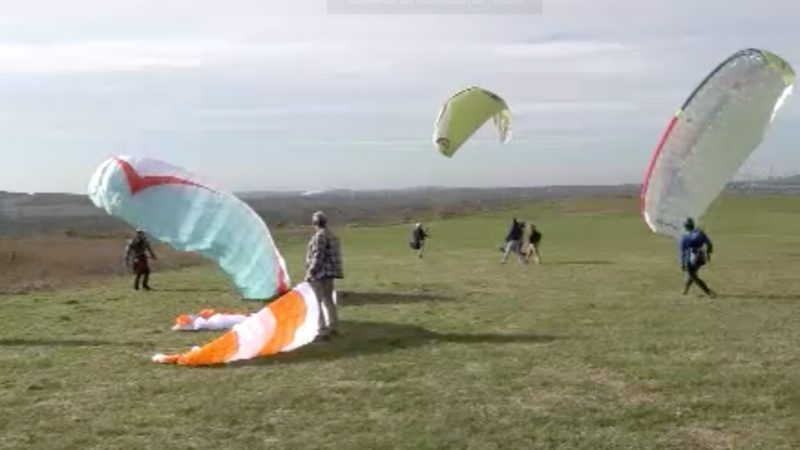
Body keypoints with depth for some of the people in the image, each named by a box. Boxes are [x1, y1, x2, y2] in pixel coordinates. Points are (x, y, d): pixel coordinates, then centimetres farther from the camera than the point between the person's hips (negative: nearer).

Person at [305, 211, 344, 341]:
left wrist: (310, 272, -16)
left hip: (319, 273, -9)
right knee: (328, 299, 19)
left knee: (319, 301, -6)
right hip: (330, 272, 9)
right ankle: (333, 327, 28)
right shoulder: (332, 235, 10)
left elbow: (318, 256, -20)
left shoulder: (320, 236, -17)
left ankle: (323, 331, -7)